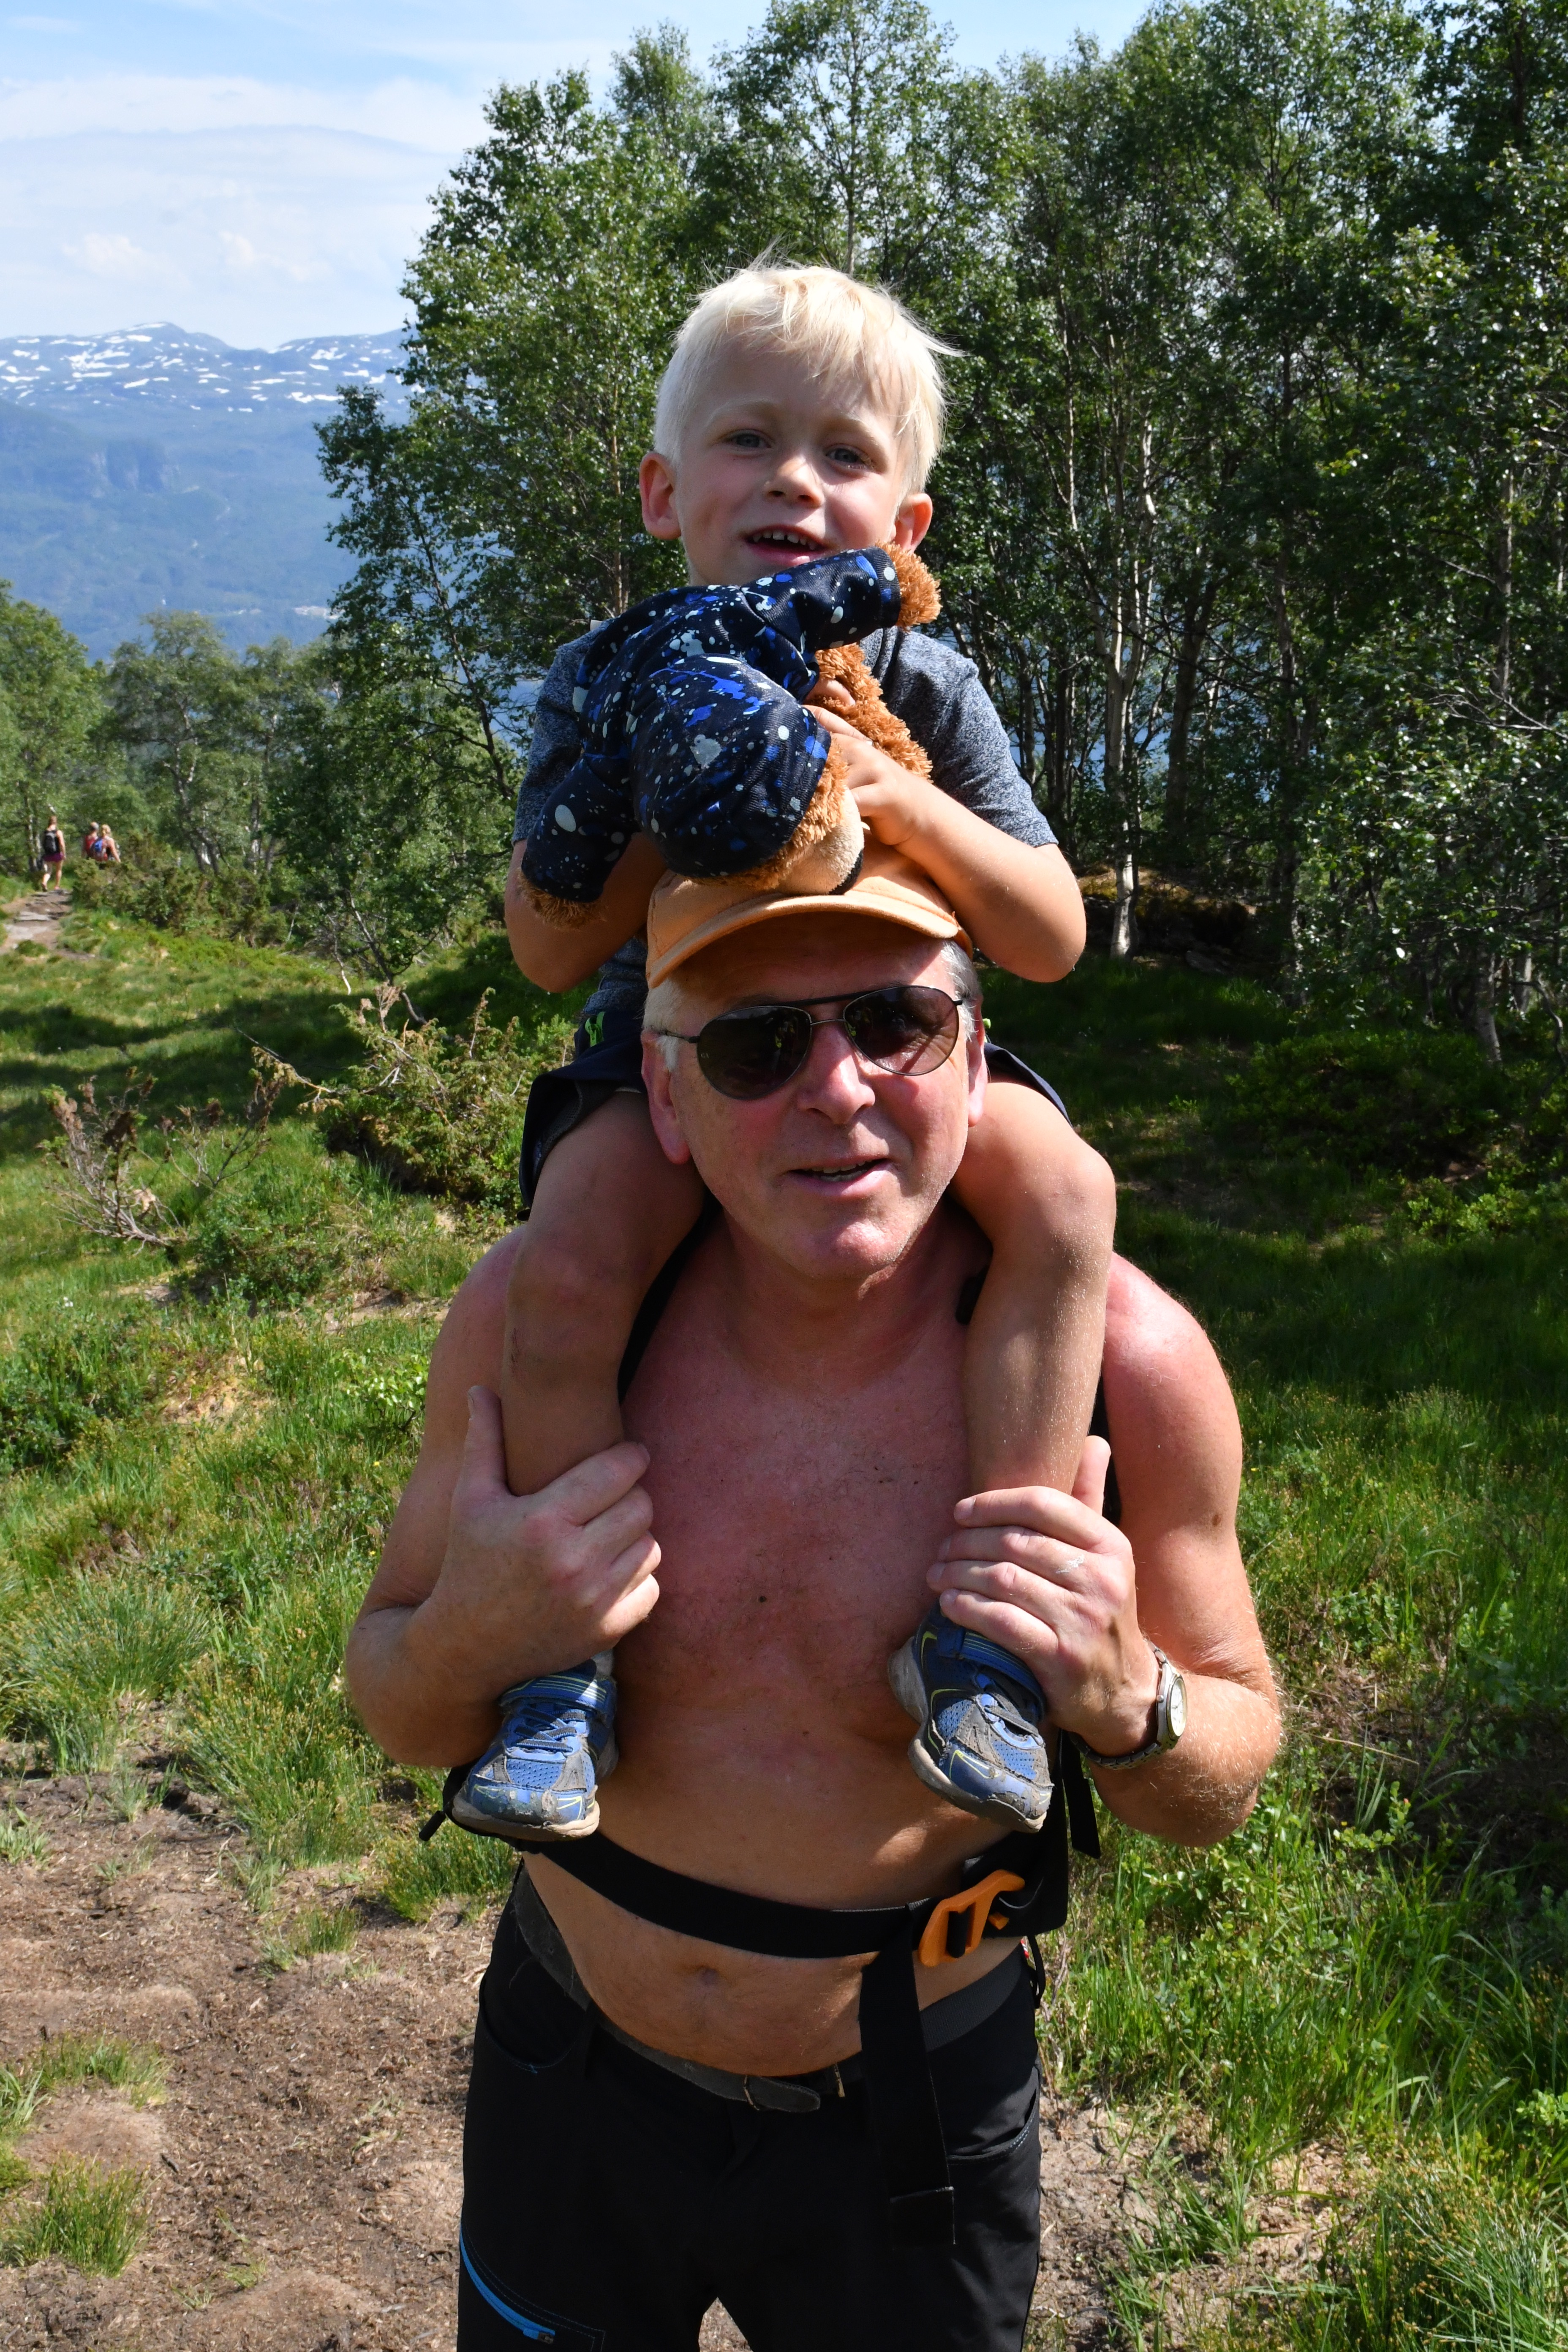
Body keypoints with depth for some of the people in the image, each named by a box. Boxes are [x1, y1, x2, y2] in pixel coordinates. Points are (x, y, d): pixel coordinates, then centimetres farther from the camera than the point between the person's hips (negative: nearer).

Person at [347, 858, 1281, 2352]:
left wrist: (1127, 1700, -31)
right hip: (571, 2079, 2)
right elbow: (397, 1709, -5)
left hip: (910, 2127, -1)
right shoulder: (534, 1311, -19)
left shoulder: (1121, 1358, -23)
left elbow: (1221, 1789, -8)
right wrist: (466, 1644, -28)